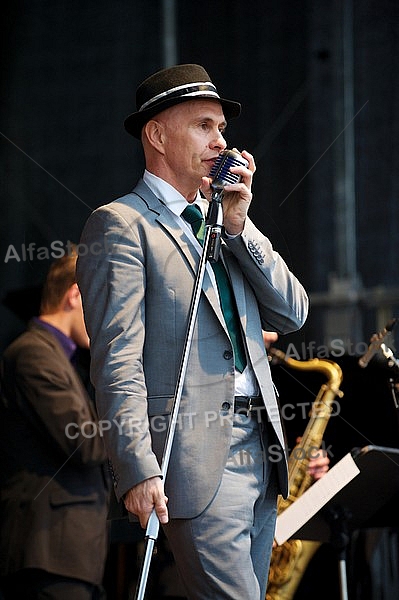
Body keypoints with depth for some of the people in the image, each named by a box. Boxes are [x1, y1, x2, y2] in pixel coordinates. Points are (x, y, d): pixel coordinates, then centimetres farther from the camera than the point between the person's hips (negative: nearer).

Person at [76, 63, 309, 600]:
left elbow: (292, 315, 11)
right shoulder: (121, 224, -3)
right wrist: (138, 470, -21)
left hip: (262, 452, 8)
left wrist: (239, 224, 1)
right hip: (198, 459, -8)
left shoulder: (224, 224, 21)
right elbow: (117, 360, -12)